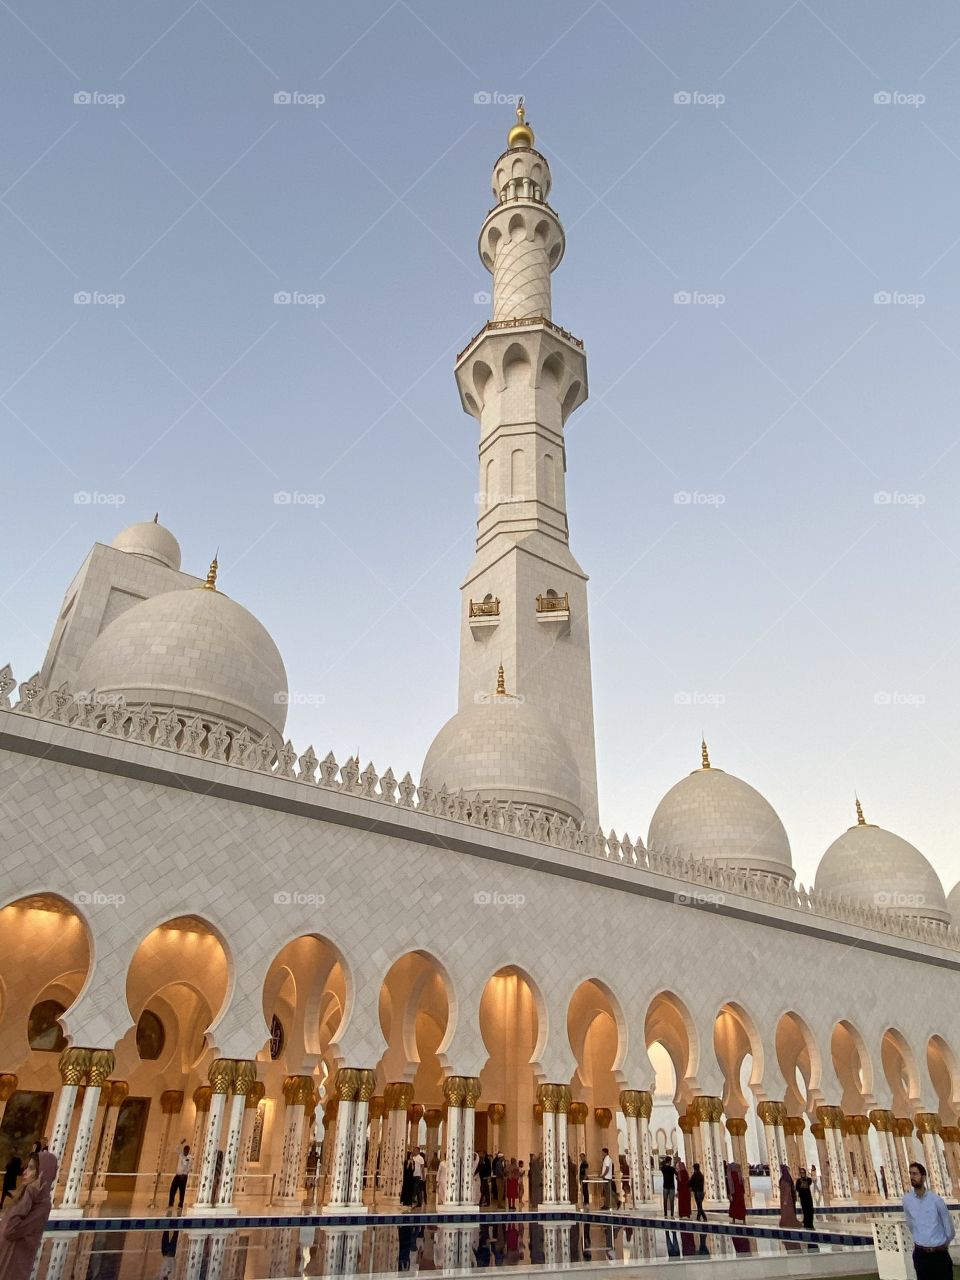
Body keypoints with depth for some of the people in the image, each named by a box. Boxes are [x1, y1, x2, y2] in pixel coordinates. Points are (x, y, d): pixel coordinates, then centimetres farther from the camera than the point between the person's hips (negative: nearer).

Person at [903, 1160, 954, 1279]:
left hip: (940, 1253, -1)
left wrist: (946, 1243, 16)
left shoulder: (935, 1199, -9)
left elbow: (948, 1223, 4)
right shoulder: (907, 1199, -4)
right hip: (920, 1253, 1)